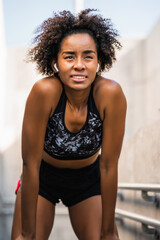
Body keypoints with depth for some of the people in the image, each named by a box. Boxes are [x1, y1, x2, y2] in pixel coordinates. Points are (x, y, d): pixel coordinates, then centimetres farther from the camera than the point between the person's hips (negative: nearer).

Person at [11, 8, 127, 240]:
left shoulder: (111, 94, -27)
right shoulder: (44, 91, -31)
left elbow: (109, 166, -19)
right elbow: (30, 163, -24)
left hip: (87, 178, 1)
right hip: (42, 177, -1)